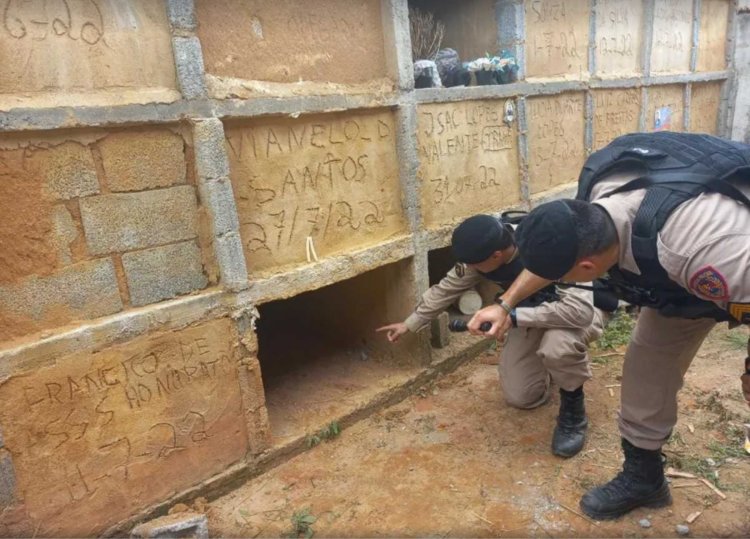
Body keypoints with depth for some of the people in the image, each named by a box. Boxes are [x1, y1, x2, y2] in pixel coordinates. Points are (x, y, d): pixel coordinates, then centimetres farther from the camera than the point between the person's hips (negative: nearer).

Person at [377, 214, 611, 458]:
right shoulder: (482, 252, -19)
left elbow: (580, 310, -47)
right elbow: (447, 288, -4)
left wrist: (511, 315, -47)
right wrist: (409, 324, 4)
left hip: (582, 310, -5)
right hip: (534, 314, 6)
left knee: (557, 344, -40)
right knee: (520, 397, -2)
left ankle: (573, 408, -10)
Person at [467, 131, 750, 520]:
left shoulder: (693, 245, -47)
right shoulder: (596, 204, -25)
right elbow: (555, 249, -4)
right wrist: (505, 304, -1)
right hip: (686, 275, 6)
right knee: (646, 367, 6)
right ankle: (642, 478, 25)